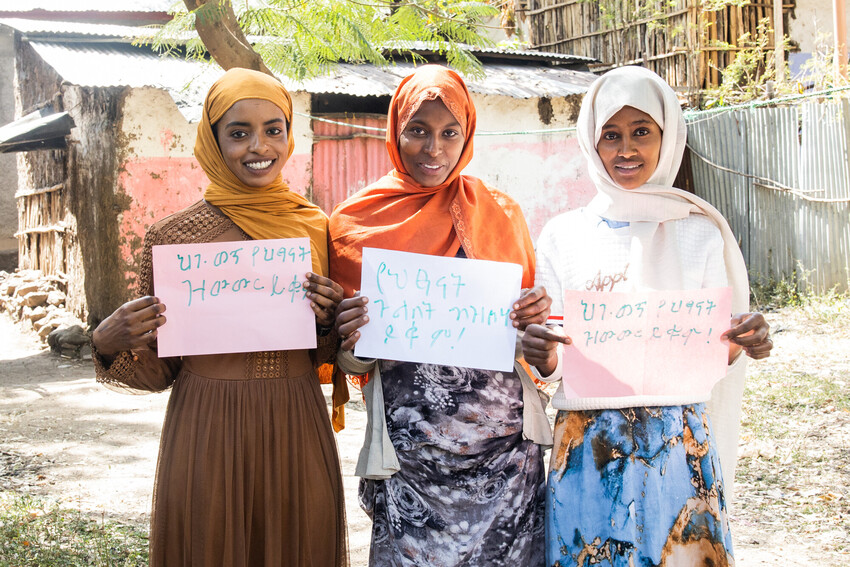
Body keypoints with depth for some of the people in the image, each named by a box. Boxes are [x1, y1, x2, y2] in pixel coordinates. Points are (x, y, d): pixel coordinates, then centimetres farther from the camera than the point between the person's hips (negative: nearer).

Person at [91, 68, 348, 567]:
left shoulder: (317, 226, 4)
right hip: (207, 436, -2)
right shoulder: (173, 235, -4)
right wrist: (110, 344, -15)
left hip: (298, 431, 2)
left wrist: (330, 322, -7)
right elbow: (160, 370, 4)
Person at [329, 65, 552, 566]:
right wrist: (352, 341, -15)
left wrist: (536, 317, -7)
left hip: (505, 441, 2)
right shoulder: (356, 223, 2)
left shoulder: (499, 213, 6)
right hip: (410, 449, -1)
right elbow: (353, 364, 7)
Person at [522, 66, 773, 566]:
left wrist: (742, 344, -17)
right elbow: (553, 364, 2)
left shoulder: (700, 232, 3)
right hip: (588, 448, 0)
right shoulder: (563, 235, 3)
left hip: (679, 448, 0)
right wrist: (545, 359, -19)